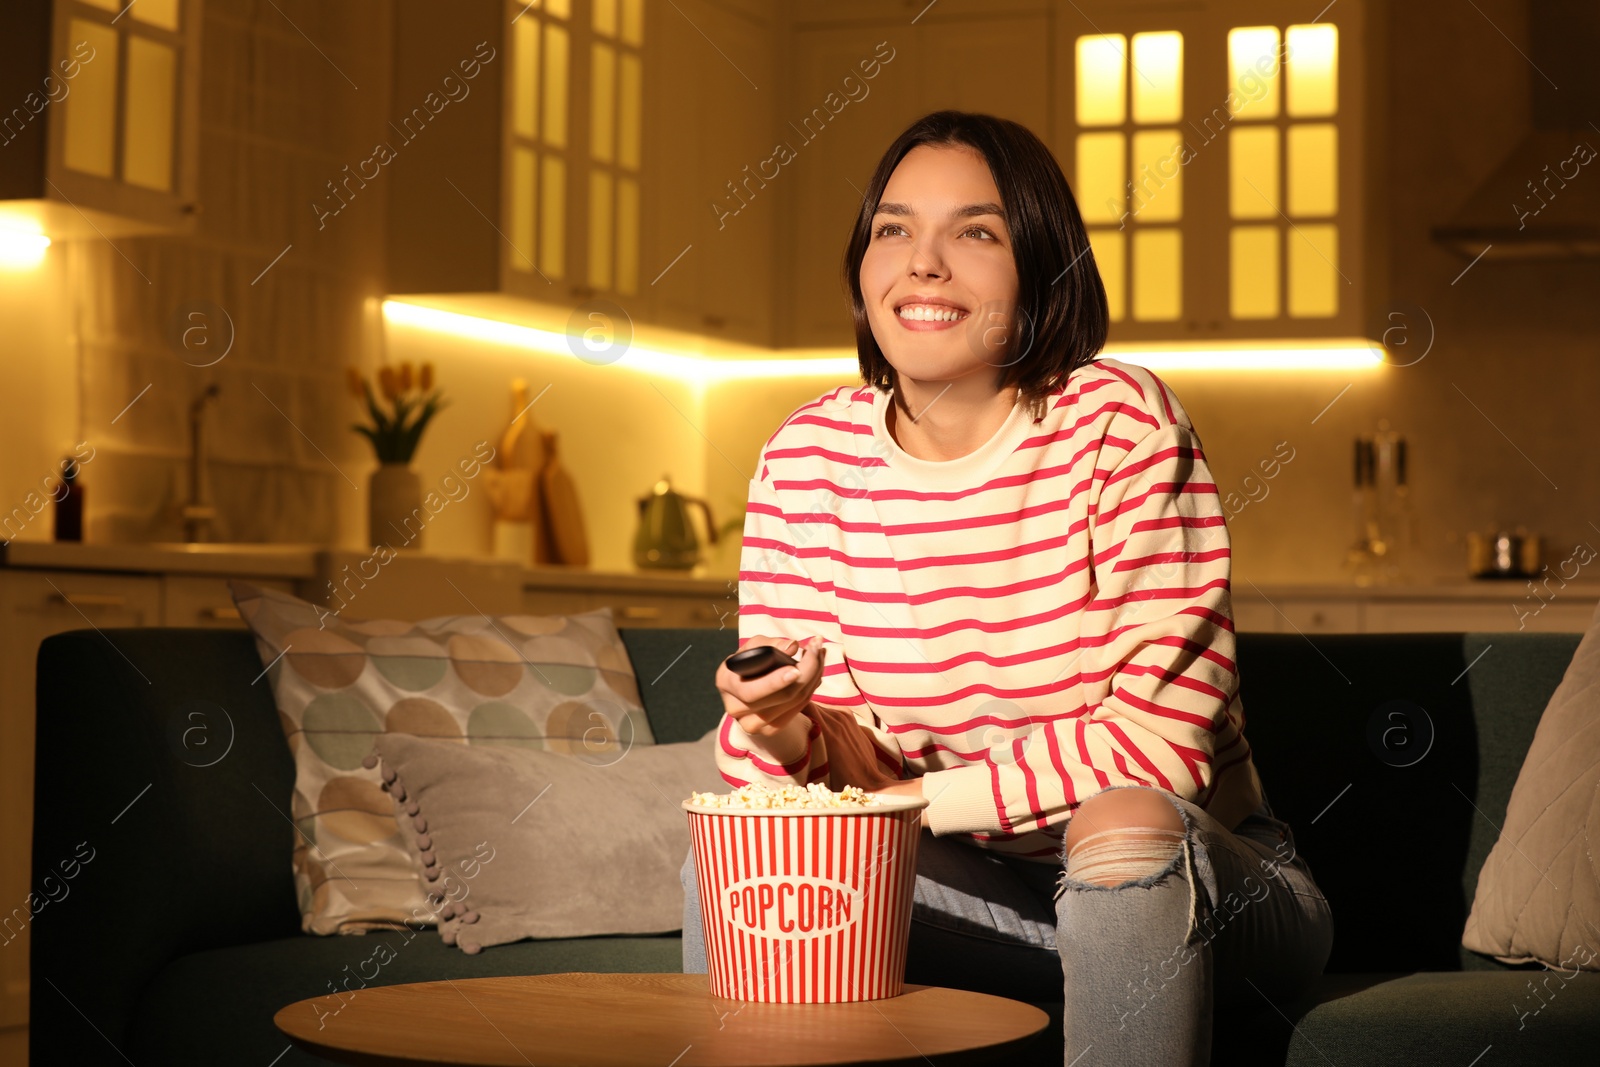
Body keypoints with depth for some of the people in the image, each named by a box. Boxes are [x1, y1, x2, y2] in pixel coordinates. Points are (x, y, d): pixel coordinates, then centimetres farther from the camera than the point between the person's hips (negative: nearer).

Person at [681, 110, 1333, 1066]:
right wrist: (782, 736, -26)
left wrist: (913, 798, -18)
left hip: (1203, 875, -3)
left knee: (1125, 828, -34)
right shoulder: (804, 459, -3)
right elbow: (758, 766, -2)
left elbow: (1159, 743, -20)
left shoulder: (1122, 421, -14)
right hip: (979, 892, 3)